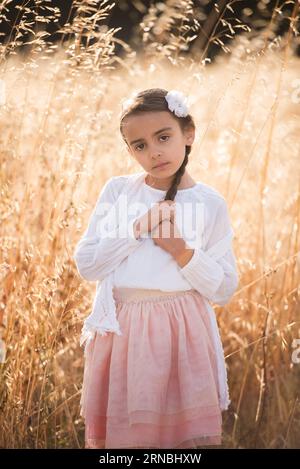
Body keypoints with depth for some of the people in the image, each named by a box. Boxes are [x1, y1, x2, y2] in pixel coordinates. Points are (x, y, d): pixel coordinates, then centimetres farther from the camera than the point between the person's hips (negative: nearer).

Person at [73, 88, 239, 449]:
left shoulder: (210, 204, -1)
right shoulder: (117, 191, 3)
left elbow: (224, 290, -1)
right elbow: (86, 265, -2)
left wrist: (183, 251, -14)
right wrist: (137, 229, -11)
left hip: (182, 333, -1)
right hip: (121, 330, 1)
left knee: (185, 432, 3)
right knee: (118, 432, 8)